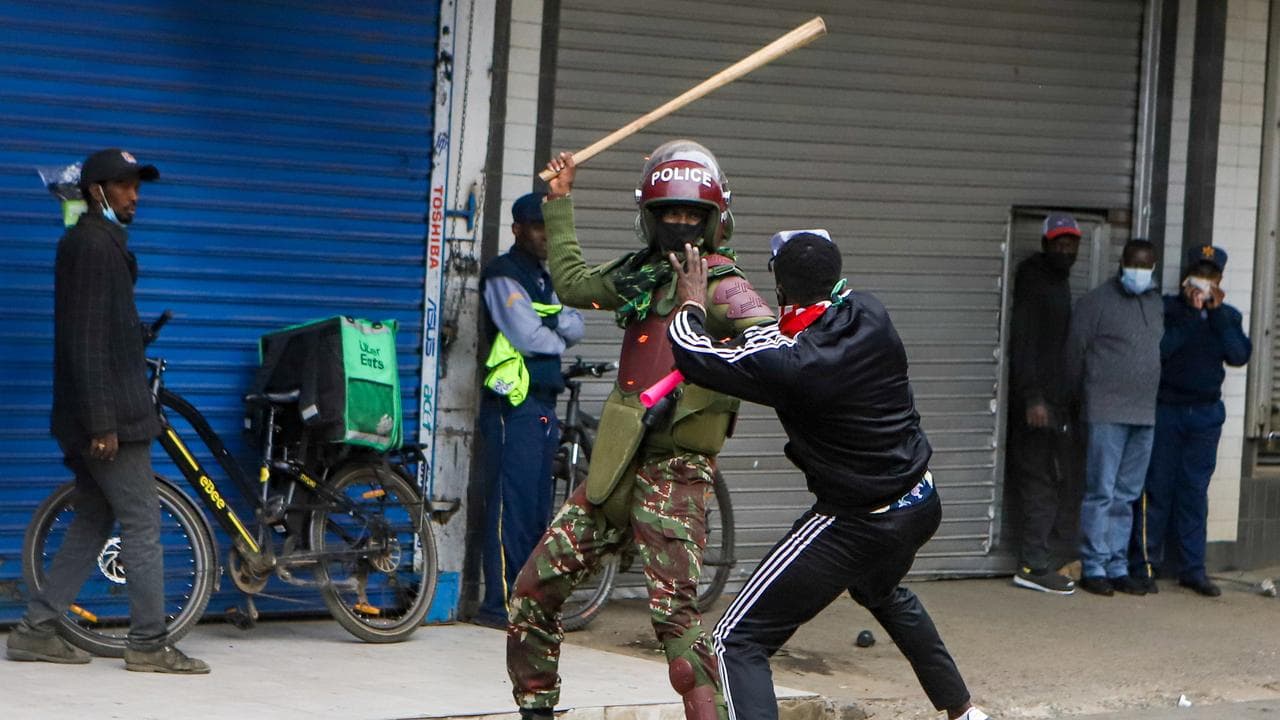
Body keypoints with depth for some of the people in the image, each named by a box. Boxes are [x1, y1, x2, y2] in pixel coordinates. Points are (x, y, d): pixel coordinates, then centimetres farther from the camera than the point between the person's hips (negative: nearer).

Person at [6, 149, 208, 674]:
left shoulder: (100, 243, 18)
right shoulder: (94, 246, -14)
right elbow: (88, 342, -20)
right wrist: (101, 424, -22)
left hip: (97, 417, 10)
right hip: (108, 414, -10)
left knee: (92, 524, 13)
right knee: (142, 522, -6)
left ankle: (36, 631, 14)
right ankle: (148, 644, -2)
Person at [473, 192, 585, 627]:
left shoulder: (543, 279, 22)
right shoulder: (503, 276, -7)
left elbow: (575, 327, 11)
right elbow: (528, 337, -16)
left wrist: (549, 325, -9)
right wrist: (558, 338, 3)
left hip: (542, 407, 9)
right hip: (513, 405, -9)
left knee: (537, 508, 9)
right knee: (511, 504, -12)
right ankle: (499, 603, -12)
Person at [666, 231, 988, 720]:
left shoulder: (788, 365, -24)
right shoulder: (870, 315, -5)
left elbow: (694, 354, -16)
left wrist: (692, 300, 3)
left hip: (857, 526, -8)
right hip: (922, 504, 8)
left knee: (739, 639, -6)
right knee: (884, 593, 40)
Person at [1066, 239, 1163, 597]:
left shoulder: (1158, 303, 13)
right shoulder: (1097, 302, -2)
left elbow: (1167, 350, 17)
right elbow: (1075, 352, 1)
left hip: (1146, 414, 5)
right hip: (1107, 411, -5)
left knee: (1127, 496, 9)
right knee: (1101, 492, -5)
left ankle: (1117, 567, 15)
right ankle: (1093, 566, 1)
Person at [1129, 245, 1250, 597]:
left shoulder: (1226, 316, 10)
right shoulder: (1166, 309, -1)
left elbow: (1239, 356, -6)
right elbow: (1158, 349, -17)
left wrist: (1217, 314, -10)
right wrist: (1191, 314, -16)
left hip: (1205, 413, 3)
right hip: (1165, 409, -3)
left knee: (1195, 491, 6)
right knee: (1156, 488, -3)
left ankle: (1192, 568, 10)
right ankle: (1145, 565, 3)